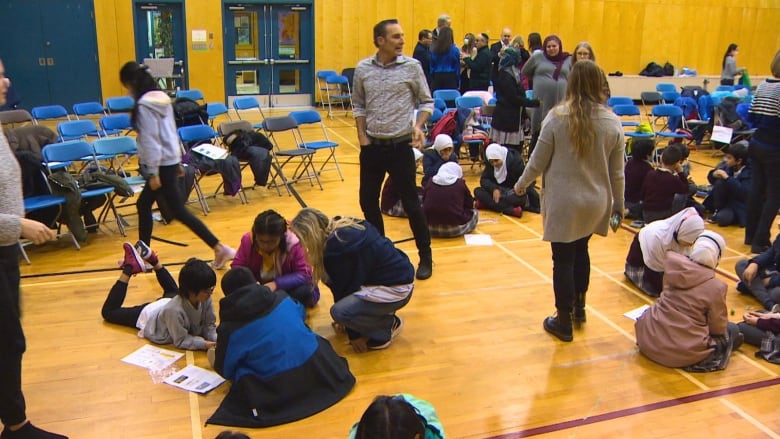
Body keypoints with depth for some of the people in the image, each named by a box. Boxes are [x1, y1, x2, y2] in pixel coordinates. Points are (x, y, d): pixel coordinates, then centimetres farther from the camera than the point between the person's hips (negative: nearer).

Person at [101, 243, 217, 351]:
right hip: (150, 314, -5)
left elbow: (209, 326, -21)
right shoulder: (174, 310, -48)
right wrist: (204, 344, -47)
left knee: (173, 291, 42)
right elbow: (181, 341, -35)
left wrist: (217, 339, -40)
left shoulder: (205, 299, -32)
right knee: (108, 311, 20)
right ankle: (130, 268, 19)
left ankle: (153, 260, 41)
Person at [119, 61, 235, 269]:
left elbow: (150, 140, -20)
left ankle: (220, 249, -5)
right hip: (171, 159, 9)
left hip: (162, 163, -9)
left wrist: (153, 173, -17)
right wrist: (177, 161, 19)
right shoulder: (162, 98, 9)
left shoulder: (144, 105, -17)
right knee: (143, 204, 18)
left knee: (179, 211, -3)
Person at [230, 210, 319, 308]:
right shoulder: (248, 240, -17)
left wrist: (276, 284, -38)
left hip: (286, 287, -2)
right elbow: (236, 266, -12)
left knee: (305, 291, -34)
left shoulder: (293, 243, -25)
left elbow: (305, 274, -25)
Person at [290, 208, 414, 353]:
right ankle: (377, 315, 15)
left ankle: (389, 327, 2)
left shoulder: (336, 246, -22)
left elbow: (343, 287, -13)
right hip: (396, 274, 10)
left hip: (396, 288, -10)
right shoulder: (344, 227, 5)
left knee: (339, 311, -18)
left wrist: (354, 334, -2)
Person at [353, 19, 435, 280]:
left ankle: (425, 256, 16)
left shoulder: (412, 66, -4)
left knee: (410, 202, 0)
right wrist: (362, 136, 2)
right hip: (372, 146, 3)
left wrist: (418, 126, -14)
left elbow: (426, 102, 2)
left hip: (400, 146, -3)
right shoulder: (363, 69, 1)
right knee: (367, 201, 10)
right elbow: (359, 106, 11)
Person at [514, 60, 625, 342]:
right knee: (581, 250, 24)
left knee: (563, 259, 6)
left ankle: (564, 322, 17)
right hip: (595, 203, 4)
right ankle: (579, 306, 39)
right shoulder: (612, 122, -5)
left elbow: (538, 161, -7)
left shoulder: (557, 117, -13)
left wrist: (521, 184, 11)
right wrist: (618, 203, 16)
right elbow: (617, 172, 2)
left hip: (563, 202, -3)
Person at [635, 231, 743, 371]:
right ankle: (697, 361, 7)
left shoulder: (672, 263, -4)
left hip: (649, 340, 4)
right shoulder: (716, 287, -15)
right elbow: (718, 328, -2)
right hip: (683, 353, -4)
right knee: (732, 330, 18)